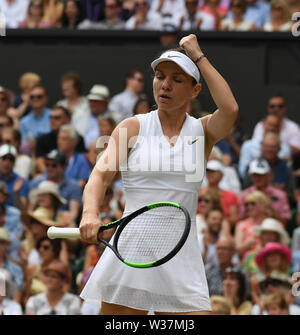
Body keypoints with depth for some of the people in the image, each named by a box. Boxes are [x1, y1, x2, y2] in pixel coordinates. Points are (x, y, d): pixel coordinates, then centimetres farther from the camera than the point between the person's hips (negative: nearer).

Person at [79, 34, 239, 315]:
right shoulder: (133, 127, 6)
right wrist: (90, 213, -28)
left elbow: (230, 109, -12)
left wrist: (198, 56, -5)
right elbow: (101, 173, -7)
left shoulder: (202, 131, 10)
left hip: (182, 258, 1)